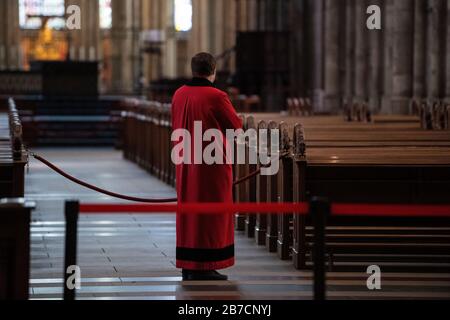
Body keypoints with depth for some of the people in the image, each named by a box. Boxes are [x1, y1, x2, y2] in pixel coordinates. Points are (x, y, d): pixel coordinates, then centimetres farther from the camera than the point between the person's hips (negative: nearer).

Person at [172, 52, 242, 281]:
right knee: (210, 215, 0)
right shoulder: (216, 97, -17)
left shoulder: (179, 95, 3)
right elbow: (237, 127, -6)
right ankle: (203, 268, 1)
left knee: (189, 212, 13)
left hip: (186, 165, 7)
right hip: (212, 166, -7)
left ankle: (187, 266, 17)